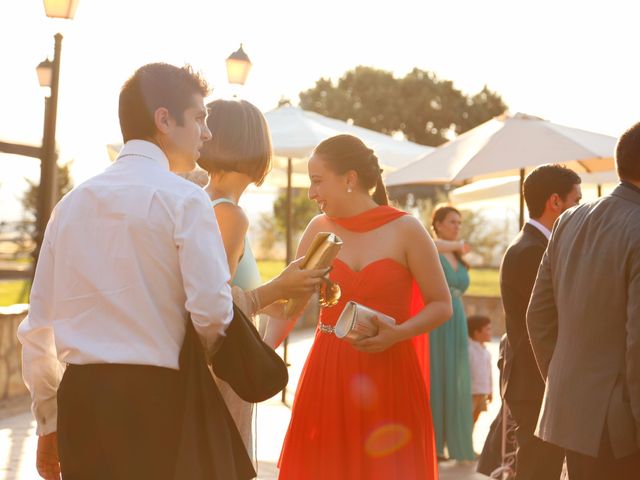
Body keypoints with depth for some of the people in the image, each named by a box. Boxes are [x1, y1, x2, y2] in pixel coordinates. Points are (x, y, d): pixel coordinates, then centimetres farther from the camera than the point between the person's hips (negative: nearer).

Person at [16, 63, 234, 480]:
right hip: (157, 398, -5)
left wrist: (48, 422, 21)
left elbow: (38, 327, 12)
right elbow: (212, 310, -15)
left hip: (79, 396, 6)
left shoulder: (71, 203, 10)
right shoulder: (184, 199, -7)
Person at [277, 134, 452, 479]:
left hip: (388, 376, -2)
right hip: (327, 376, 3)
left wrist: (396, 334, -17)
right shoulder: (319, 230, 6)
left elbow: (442, 305, -2)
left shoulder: (404, 230, -3)